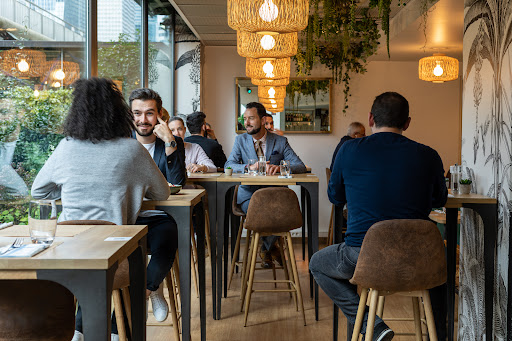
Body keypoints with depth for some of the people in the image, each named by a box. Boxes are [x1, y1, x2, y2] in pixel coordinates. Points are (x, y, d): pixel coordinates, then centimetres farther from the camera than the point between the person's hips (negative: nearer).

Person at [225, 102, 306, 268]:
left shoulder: (280, 141, 6)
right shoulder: (240, 140, 9)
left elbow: (300, 166, -3)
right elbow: (229, 165, -3)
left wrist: (280, 167, -24)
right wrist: (249, 167, -24)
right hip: (249, 193, 0)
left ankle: (265, 249, 0)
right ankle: (271, 247, 1)